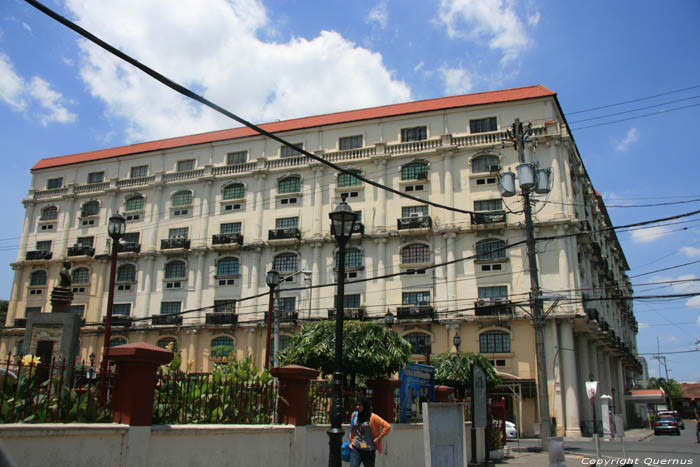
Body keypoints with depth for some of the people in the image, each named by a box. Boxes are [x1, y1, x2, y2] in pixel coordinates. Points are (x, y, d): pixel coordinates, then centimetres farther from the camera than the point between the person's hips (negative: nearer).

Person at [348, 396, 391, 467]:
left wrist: (378, 438, -12)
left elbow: (387, 426, -15)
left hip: (369, 450, -3)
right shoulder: (355, 415, 3)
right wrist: (351, 441, 14)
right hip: (356, 448, 3)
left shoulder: (372, 417, -13)